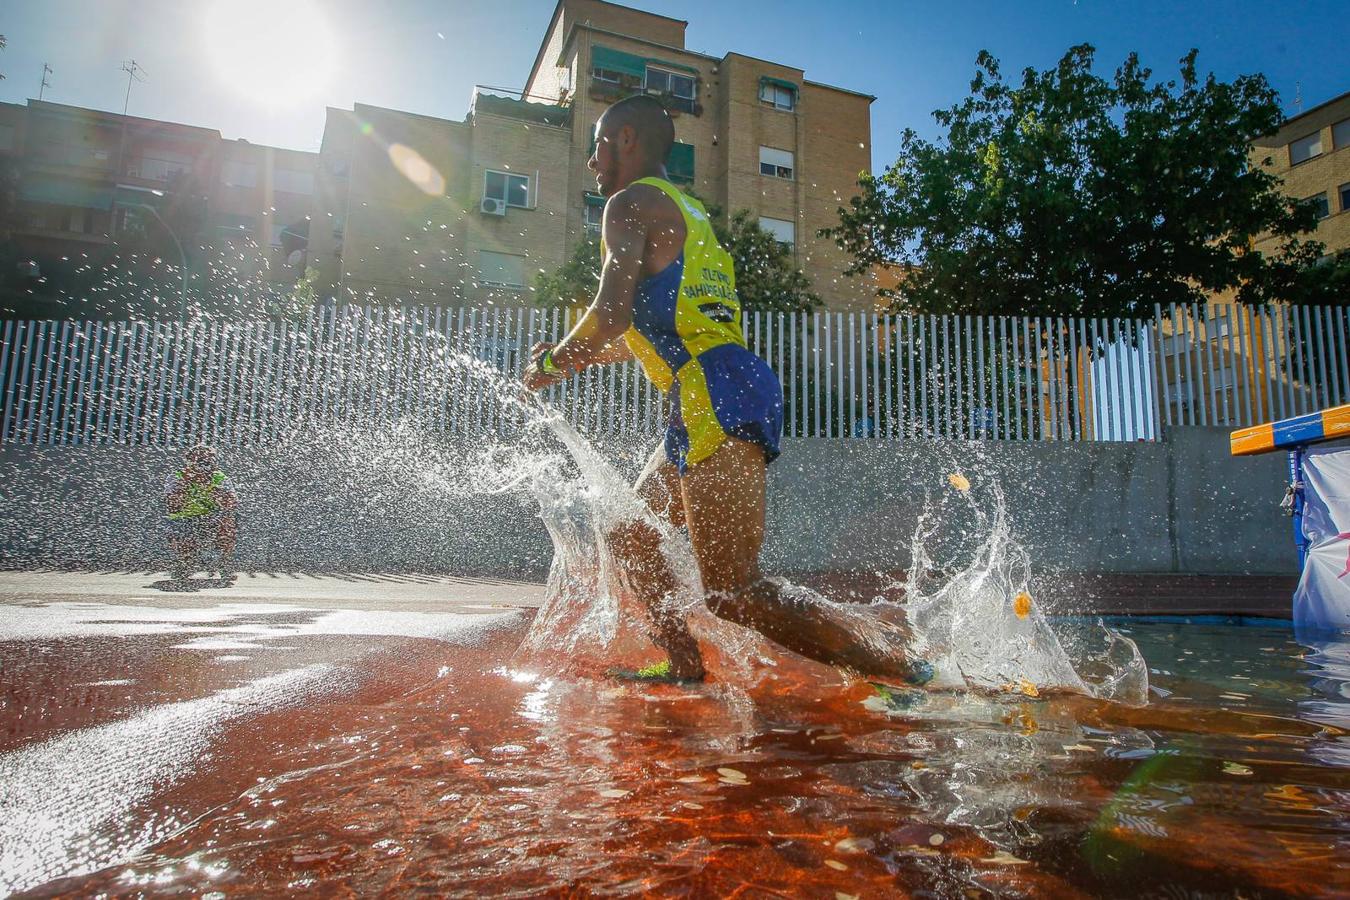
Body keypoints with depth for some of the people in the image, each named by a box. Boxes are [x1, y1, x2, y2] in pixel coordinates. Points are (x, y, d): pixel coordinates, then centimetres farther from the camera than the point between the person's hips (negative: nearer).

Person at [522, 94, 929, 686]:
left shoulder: (631, 202, 1)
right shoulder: (686, 211, 29)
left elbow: (612, 315, -14)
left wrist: (550, 362, 4)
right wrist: (570, 360, 33)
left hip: (718, 395, -10)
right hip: (726, 397, 10)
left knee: (734, 597, -12)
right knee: (629, 536, 19)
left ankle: (890, 656, -10)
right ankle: (685, 667, 21)